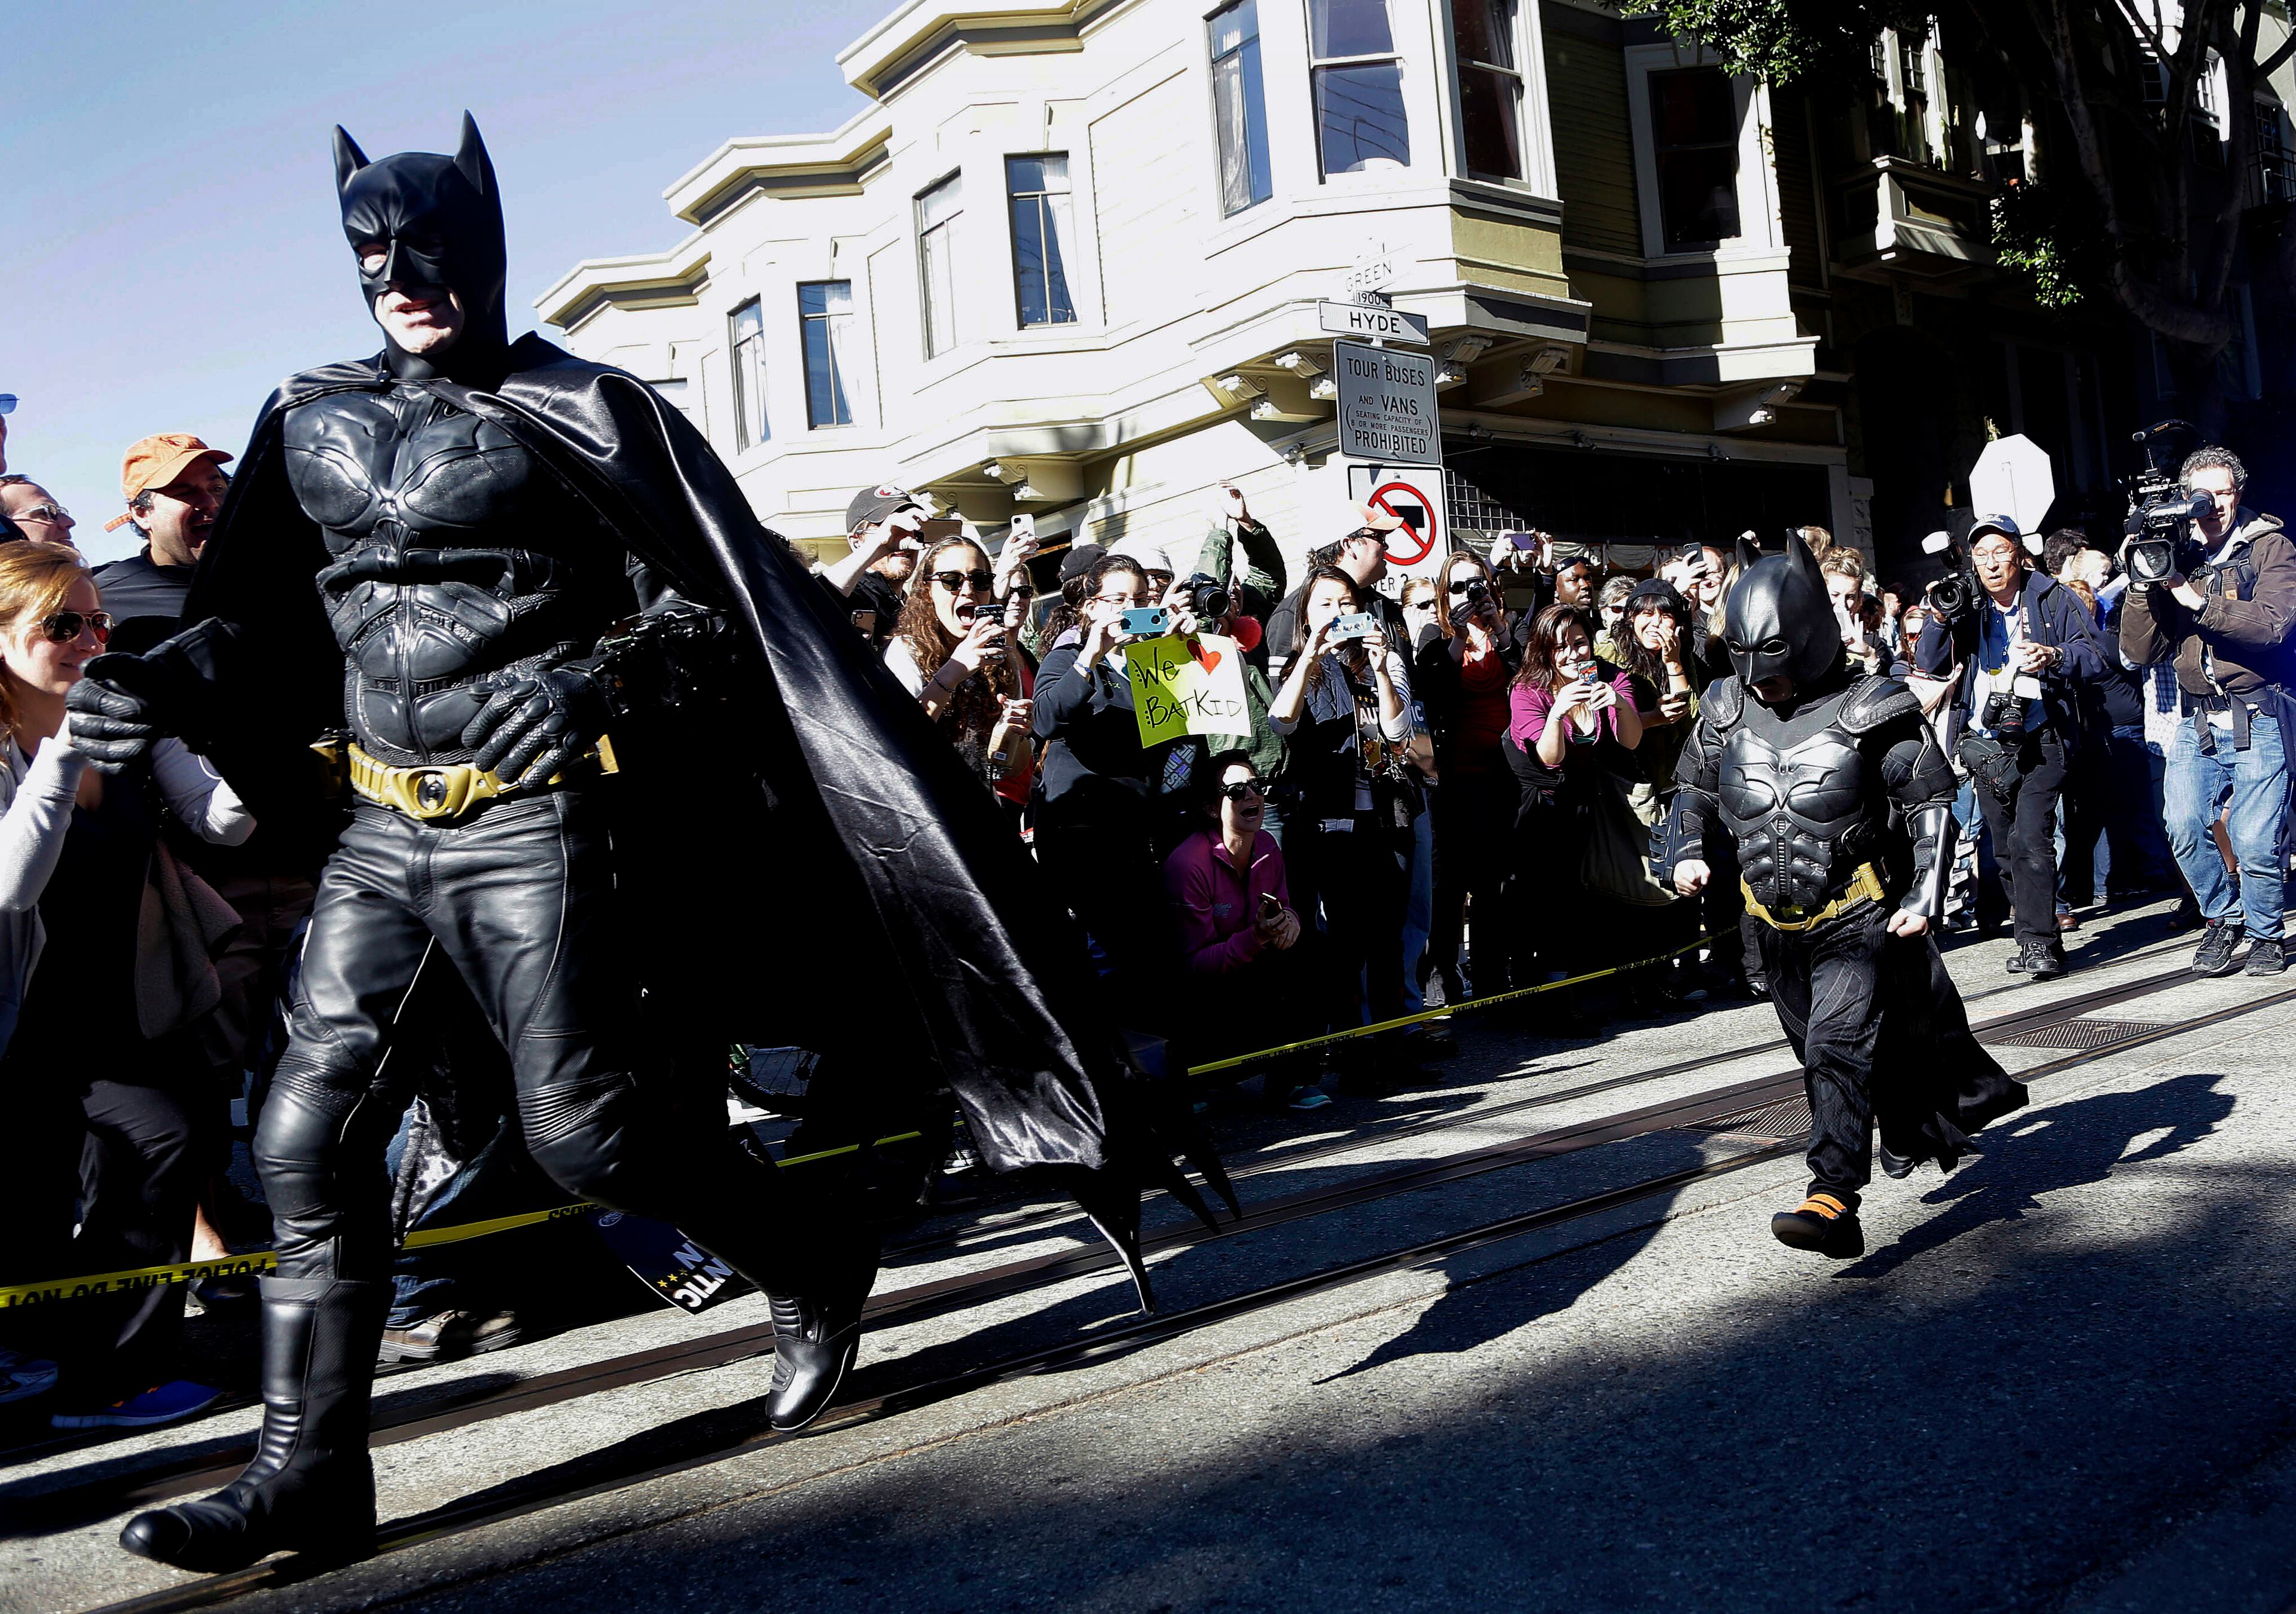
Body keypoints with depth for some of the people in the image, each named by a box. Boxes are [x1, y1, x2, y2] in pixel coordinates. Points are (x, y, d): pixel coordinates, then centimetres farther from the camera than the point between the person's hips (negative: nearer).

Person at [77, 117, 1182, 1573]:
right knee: (308, 1143, 3)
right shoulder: (313, 423, 12)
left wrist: (587, 690, -24)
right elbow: (272, 625, 15)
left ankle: (816, 1272, 18)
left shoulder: (583, 413, -3)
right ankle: (309, 1472, 15)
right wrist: (170, 682, -4)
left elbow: (710, 608, -7)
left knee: (581, 1130, -8)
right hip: (388, 828, 6)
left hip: (541, 822, -6)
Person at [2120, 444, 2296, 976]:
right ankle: (2223, 916, 15)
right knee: (2184, 827, -11)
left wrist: (2198, 600, -21)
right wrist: (2141, 585, -9)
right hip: (2196, 721, 3)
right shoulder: (2171, 555, 9)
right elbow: (2142, 652, 3)